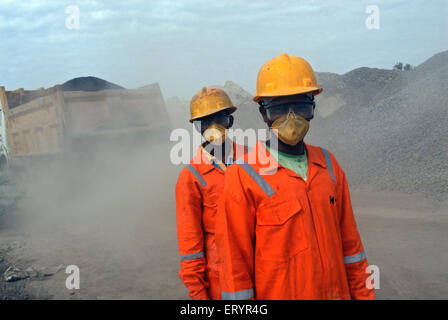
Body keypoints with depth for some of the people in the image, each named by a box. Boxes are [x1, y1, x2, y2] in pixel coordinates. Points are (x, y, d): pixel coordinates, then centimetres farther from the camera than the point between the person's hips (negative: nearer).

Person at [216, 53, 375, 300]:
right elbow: (234, 264, -13)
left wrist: (363, 293, 9)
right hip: (278, 293, -5)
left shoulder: (328, 165, 2)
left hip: (337, 292, 5)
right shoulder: (243, 177, -16)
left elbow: (349, 240, 8)